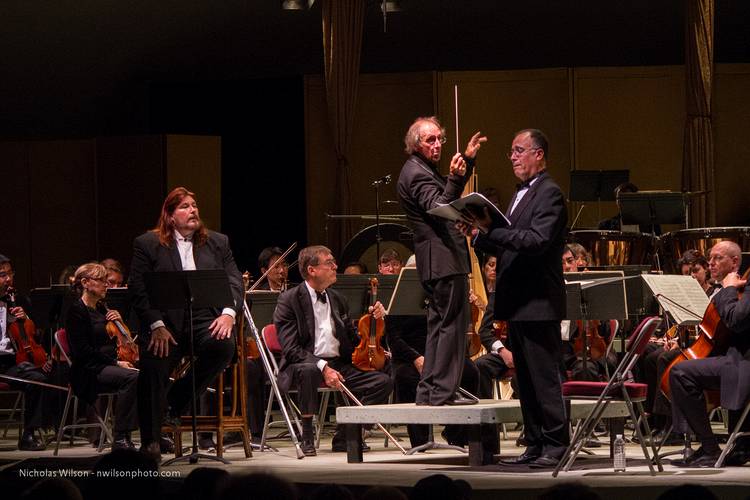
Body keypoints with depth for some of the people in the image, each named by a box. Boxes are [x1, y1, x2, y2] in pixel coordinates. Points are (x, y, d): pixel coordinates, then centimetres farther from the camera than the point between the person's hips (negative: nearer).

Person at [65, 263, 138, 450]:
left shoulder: (101, 309, 20)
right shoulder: (77, 311, -5)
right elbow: (83, 350, -14)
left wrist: (119, 322, 5)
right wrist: (115, 362, -16)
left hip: (107, 365, 8)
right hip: (89, 371, -8)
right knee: (131, 377, -33)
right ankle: (120, 439, -31)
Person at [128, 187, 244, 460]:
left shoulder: (218, 243, 15)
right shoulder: (148, 244, 5)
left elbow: (234, 281, 9)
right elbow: (138, 289, -2)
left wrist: (228, 313, -11)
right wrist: (156, 325, -14)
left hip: (204, 317, 2)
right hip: (164, 322, -2)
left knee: (223, 346, -28)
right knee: (152, 377, -13)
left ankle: (178, 400, -7)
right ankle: (150, 443, 2)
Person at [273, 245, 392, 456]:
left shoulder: (337, 300, 18)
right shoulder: (289, 300, -3)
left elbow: (354, 341, 19)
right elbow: (291, 349, -14)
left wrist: (373, 319, 2)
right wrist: (323, 367, -26)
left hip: (339, 365, 6)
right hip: (306, 364, -6)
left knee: (383, 381, -14)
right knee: (308, 370, -41)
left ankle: (343, 437, -6)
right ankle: (307, 437, -23)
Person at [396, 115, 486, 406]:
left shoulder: (423, 170, 18)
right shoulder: (417, 174, -14)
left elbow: (450, 194, 35)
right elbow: (438, 209, -27)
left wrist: (467, 160, 30)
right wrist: (454, 179, -40)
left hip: (437, 261, 11)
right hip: (443, 260, -11)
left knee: (440, 324, 14)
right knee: (452, 323, -10)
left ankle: (429, 391, 16)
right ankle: (443, 391, -11)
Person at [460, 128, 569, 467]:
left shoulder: (549, 194, -11)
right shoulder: (522, 194, 19)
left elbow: (537, 240, -25)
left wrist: (491, 230, -28)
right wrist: (479, 234, 5)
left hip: (538, 303, -10)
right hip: (518, 305, 10)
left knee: (544, 377, -7)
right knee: (526, 379, 12)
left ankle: (556, 445, -3)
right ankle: (535, 445, 17)